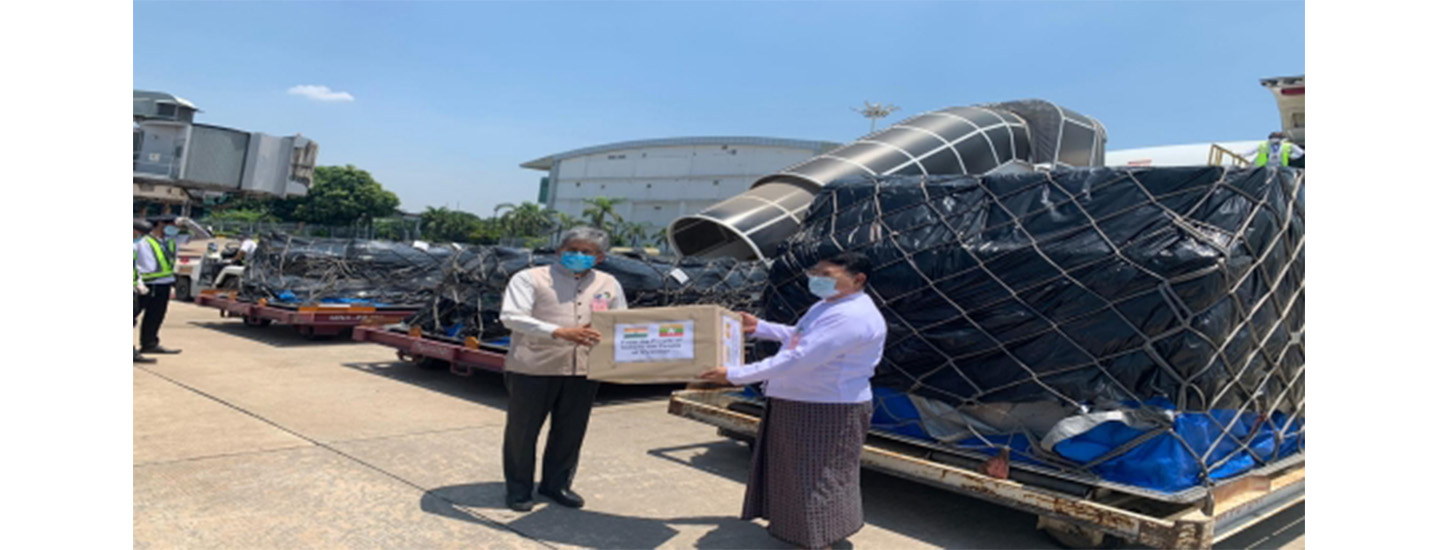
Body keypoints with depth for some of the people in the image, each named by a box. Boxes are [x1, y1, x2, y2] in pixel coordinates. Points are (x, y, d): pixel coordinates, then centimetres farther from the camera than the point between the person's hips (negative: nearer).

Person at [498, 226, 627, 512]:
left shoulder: (609, 285, 13)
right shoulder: (530, 278, -2)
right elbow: (511, 316, -14)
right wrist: (561, 332, -25)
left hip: (583, 370, 4)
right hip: (533, 368, -3)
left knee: (571, 431, 13)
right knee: (522, 430, 8)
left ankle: (556, 484, 33)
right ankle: (518, 489, 26)